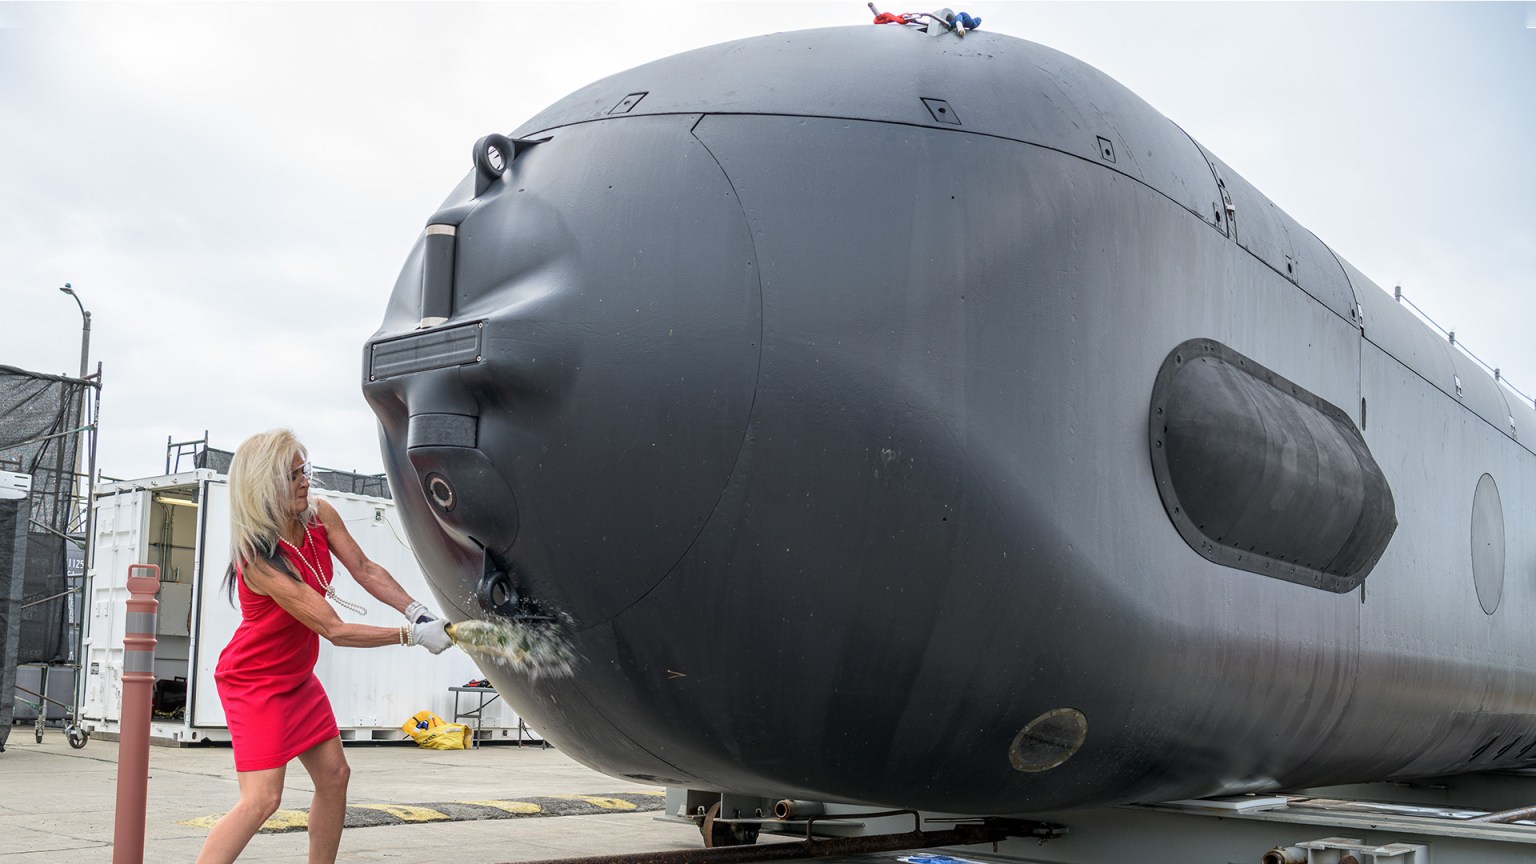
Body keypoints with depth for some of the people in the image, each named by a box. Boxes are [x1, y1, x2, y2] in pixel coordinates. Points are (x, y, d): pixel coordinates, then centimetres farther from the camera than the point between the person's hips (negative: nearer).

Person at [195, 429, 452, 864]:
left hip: (296, 676, 9)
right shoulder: (260, 559, -31)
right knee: (262, 798, -18)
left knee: (334, 776, 10)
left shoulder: (320, 515, -10)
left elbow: (364, 570, -2)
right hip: (255, 681, -8)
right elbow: (335, 630, -30)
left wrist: (416, 610, -16)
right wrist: (413, 636, -29)